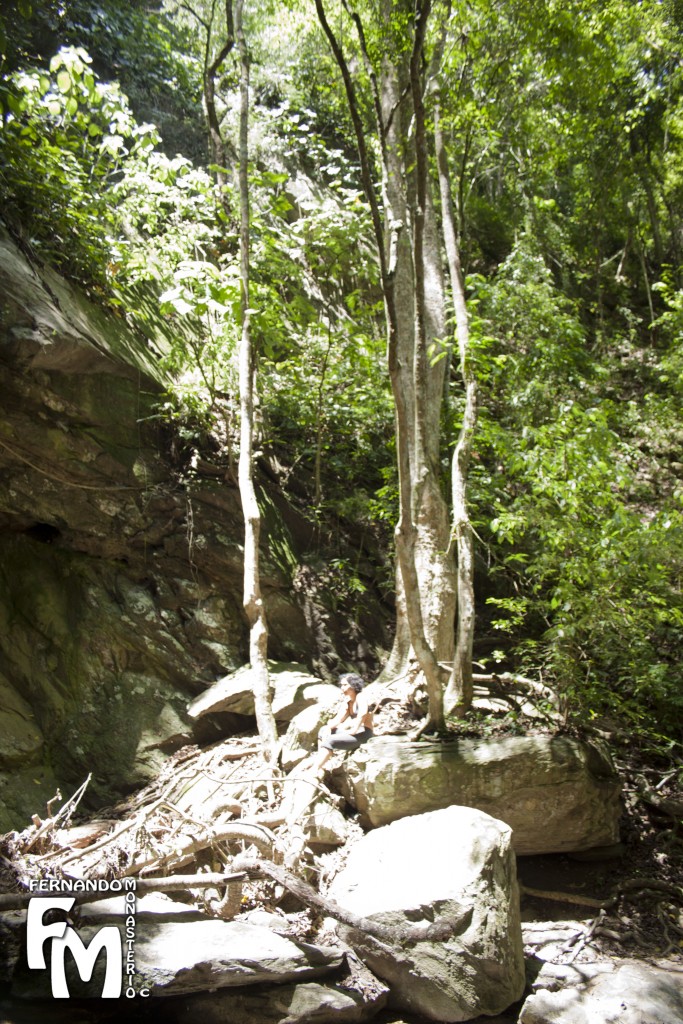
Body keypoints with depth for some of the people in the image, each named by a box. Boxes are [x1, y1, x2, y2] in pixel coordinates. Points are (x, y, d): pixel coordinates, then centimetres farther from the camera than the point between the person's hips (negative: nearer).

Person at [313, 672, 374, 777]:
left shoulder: (361, 697, -9)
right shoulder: (346, 702, 15)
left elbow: (363, 713, -29)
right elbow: (338, 719, 8)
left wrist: (354, 730, -27)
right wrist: (328, 727, -10)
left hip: (363, 734, -9)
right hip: (354, 732, 9)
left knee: (329, 741, -22)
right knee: (323, 730, 5)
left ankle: (315, 770, -21)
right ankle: (320, 766, -4)